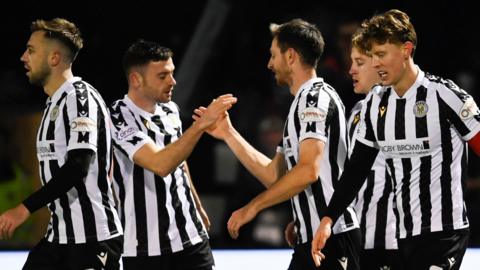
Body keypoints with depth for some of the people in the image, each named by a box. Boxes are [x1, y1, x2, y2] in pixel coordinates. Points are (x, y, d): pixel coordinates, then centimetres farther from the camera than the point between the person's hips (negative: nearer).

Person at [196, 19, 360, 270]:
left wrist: (253, 207, -17)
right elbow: (273, 175, 20)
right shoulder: (304, 102, 22)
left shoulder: (315, 97, -10)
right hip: (312, 240, 10)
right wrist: (228, 134, 22)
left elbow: (308, 170, -22)